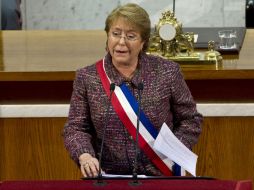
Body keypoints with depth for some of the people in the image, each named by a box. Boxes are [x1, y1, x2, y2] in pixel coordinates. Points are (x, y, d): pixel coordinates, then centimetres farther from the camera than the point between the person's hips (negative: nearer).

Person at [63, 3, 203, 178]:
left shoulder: (167, 72, 3)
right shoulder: (87, 77, 4)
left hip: (160, 177, 0)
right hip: (110, 178, 0)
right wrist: (85, 155, -16)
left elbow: (190, 120, 9)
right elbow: (75, 128, 3)